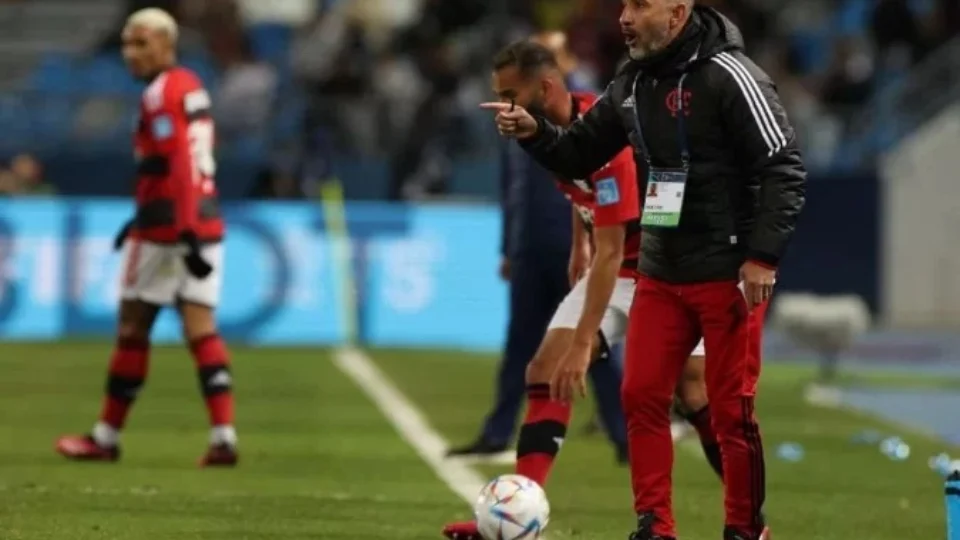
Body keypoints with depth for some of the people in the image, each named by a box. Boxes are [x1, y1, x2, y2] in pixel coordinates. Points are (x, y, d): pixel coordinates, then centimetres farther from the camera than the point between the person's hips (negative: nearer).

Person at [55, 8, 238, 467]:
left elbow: (179, 167, -22)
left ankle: (107, 437, 14)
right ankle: (224, 436, -10)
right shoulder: (191, 86, 14)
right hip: (205, 222, 8)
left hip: (167, 229, -8)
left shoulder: (162, 95, -13)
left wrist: (187, 234, -26)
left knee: (132, 330, 4)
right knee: (201, 330, 2)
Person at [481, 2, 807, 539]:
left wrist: (763, 257, -20)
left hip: (728, 275, -7)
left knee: (731, 409, -1)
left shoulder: (728, 75, -15)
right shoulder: (632, 83, 8)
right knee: (642, 396, 3)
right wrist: (535, 132, -3)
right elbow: (580, 153, 18)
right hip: (661, 273, 7)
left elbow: (785, 167, -16)